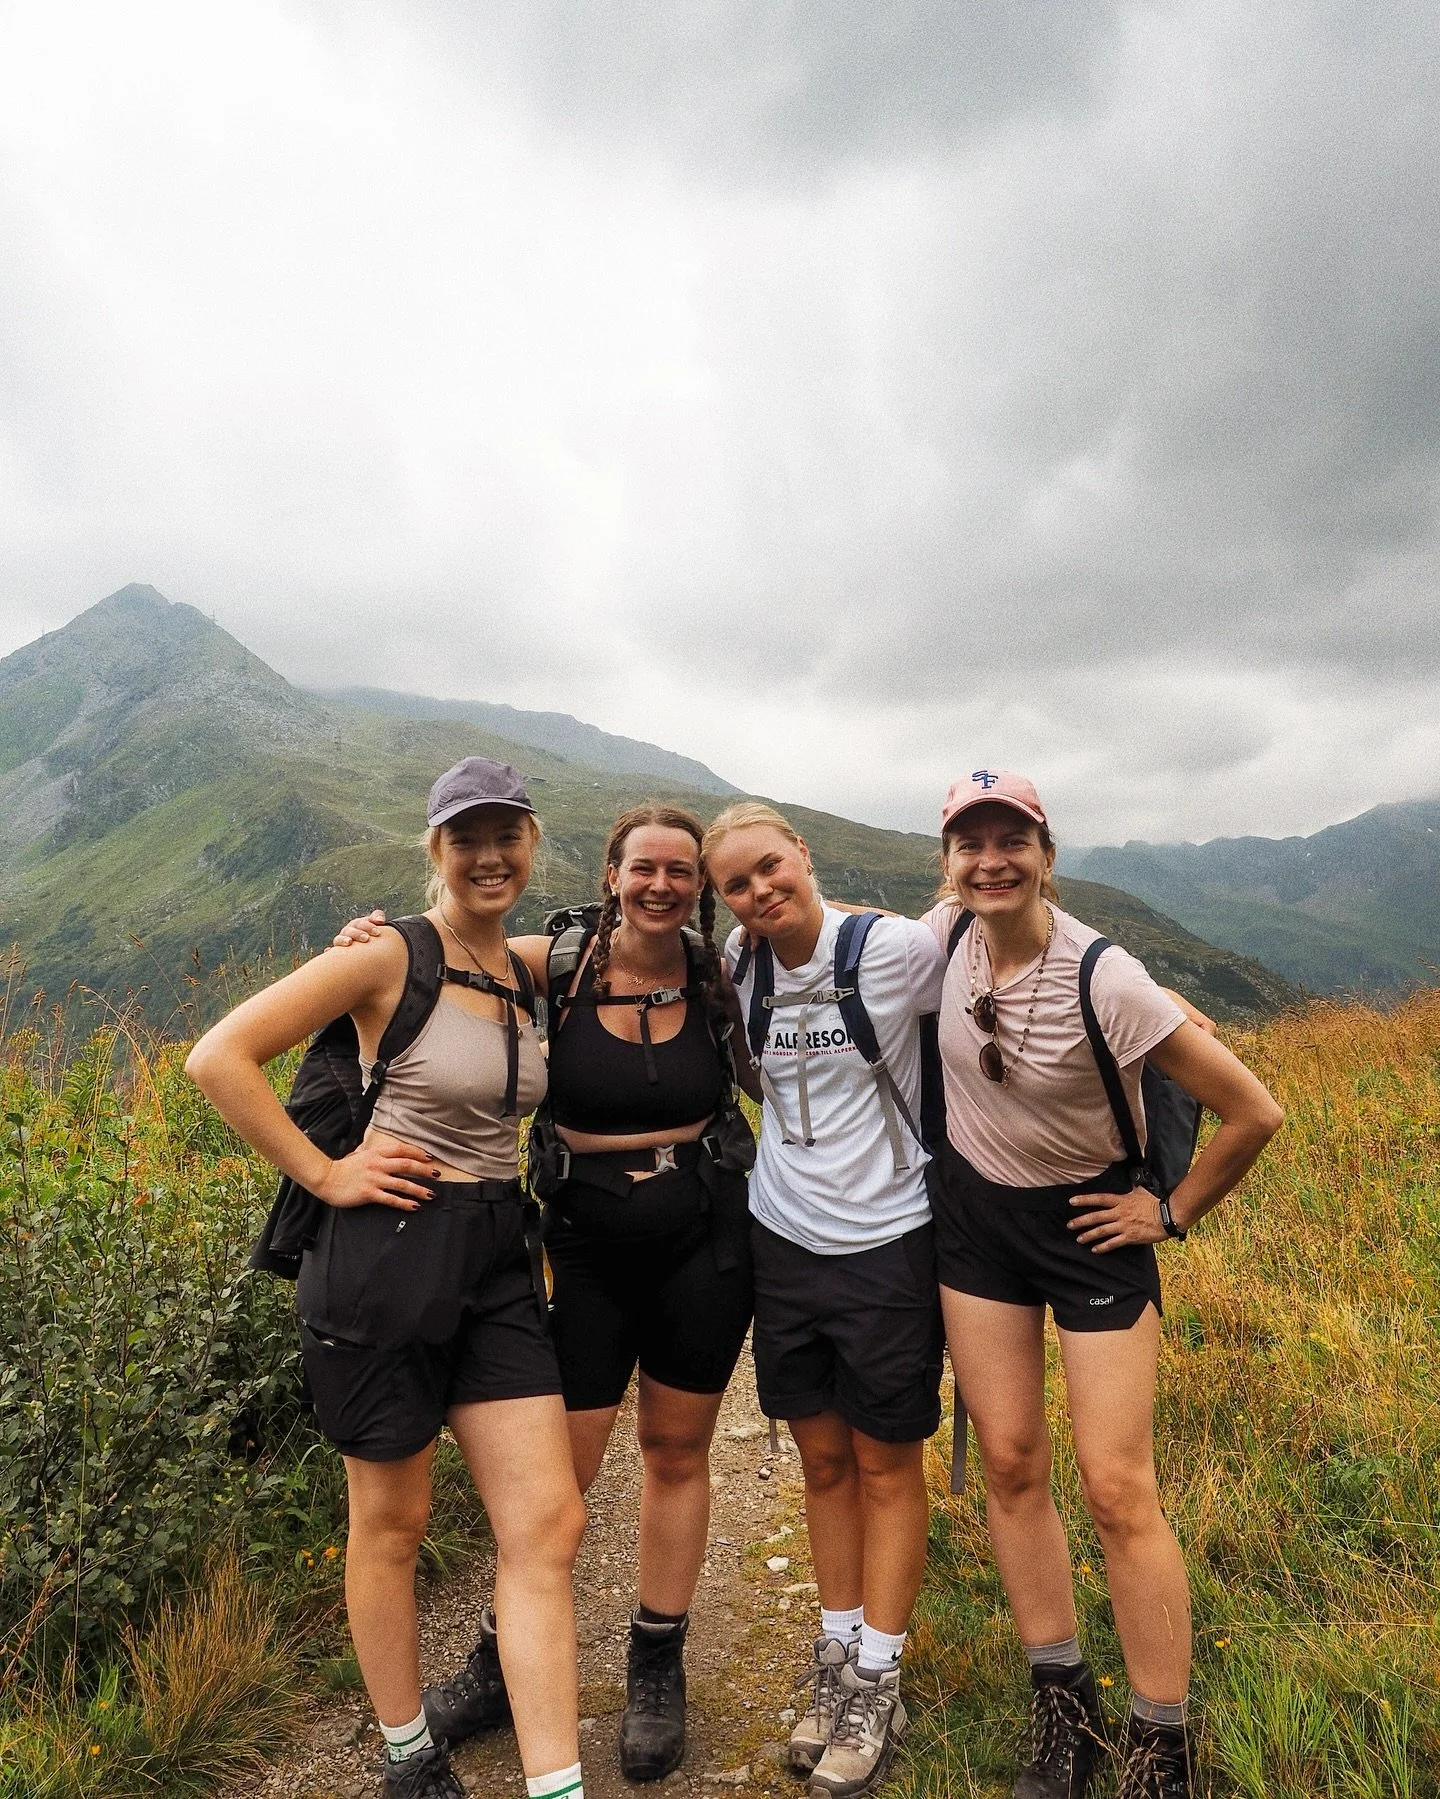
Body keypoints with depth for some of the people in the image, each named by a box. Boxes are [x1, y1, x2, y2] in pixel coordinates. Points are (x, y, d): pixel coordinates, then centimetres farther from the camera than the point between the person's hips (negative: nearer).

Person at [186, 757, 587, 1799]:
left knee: (549, 1525, 4)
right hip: (385, 1256, -5)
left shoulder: (527, 971, 7)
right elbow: (219, 1059, -15)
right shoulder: (391, 955, -12)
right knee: (392, 1524, 15)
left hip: (497, 1262, 6)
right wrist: (323, 1173, -15)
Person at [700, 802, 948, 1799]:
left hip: (886, 1242, -4)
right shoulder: (739, 965, -1)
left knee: (887, 1465, 12)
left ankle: (878, 1683, 30)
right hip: (784, 1238, 4)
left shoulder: (900, 950, -16)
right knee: (823, 1459, 17)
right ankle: (837, 1656, 36)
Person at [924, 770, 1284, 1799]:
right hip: (975, 1219, 4)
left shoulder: (1105, 981, -25)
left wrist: (1175, 1213, -9)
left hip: (1090, 1225, -4)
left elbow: (1253, 1112, -18)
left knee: (1118, 1490, -2)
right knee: (1010, 1463, 10)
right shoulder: (946, 937, -12)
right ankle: (1064, 1711, 29)